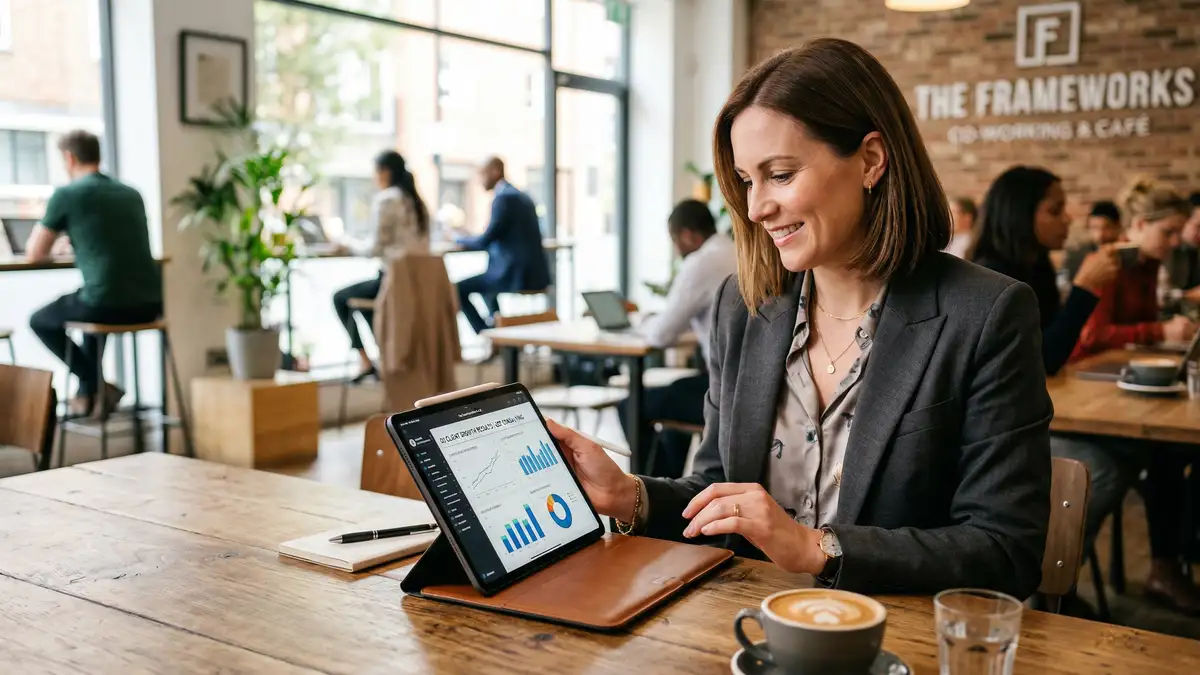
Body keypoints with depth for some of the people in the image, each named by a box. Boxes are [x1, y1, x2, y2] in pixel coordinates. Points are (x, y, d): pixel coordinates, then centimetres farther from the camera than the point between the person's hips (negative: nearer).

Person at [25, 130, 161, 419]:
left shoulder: (66, 194, -2)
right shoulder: (132, 194, 15)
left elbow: (34, 254, 7)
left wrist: (54, 243, 28)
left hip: (107, 304, -6)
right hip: (150, 304, 6)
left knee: (40, 321, 25)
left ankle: (97, 387, 13)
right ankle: (88, 393, 37)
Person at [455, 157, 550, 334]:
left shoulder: (503, 198, -13)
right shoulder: (522, 196, 16)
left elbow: (484, 241, -15)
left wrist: (459, 240, 2)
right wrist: (470, 239, 19)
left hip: (516, 275, -10)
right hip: (533, 273, 10)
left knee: (458, 289, -3)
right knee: (486, 283, 34)